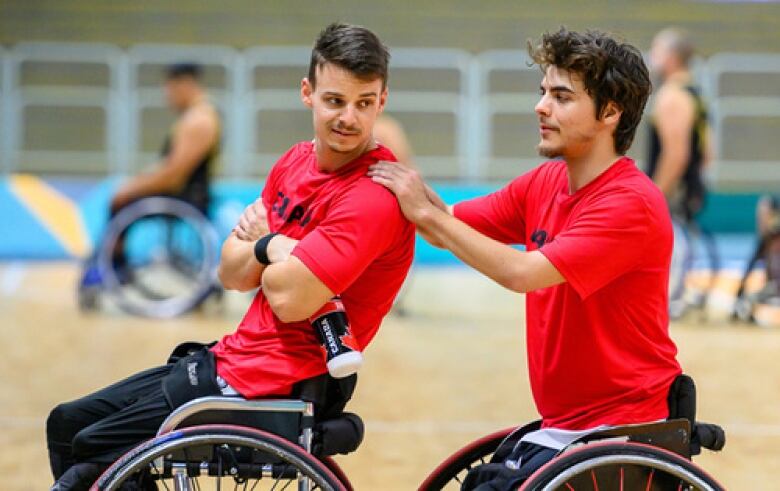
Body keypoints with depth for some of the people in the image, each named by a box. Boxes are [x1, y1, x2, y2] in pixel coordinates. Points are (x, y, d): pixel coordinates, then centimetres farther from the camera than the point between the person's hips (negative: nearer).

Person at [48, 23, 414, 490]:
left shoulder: (374, 196, -21)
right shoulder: (298, 160, 6)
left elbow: (289, 299, -27)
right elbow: (232, 273, 8)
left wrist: (269, 243, -6)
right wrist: (269, 249, -15)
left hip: (277, 384, -9)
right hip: (234, 358, 9)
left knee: (92, 453, -4)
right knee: (66, 423, 16)